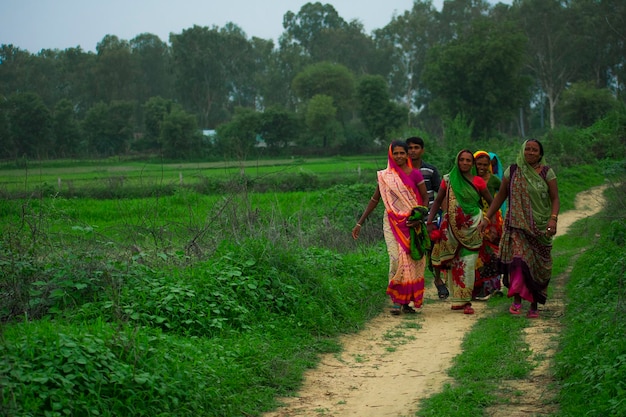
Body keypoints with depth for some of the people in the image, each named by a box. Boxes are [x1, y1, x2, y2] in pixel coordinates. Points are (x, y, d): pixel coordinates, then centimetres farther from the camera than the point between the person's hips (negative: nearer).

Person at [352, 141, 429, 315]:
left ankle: (406, 300, 10)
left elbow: (425, 198, 4)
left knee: (412, 260, 1)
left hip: (411, 224, 0)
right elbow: (374, 200, 10)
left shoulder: (415, 174, 1)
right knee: (397, 258, -13)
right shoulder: (384, 176, 5)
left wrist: (419, 218, -13)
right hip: (392, 223, 0)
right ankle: (396, 301, -8)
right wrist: (359, 223, 8)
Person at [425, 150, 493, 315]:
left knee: (468, 264, -8)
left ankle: (466, 301, -7)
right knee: (453, 263, 2)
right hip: (452, 227, 2)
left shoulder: (478, 182, 2)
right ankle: (457, 299, 12)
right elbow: (438, 201, 8)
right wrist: (429, 222, -1)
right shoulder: (448, 180, 6)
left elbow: (492, 202, 9)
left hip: (471, 228, -2)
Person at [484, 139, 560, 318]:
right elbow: (500, 196, 10)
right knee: (518, 257, -19)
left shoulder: (547, 172, 3)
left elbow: (555, 198, 0)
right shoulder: (512, 171, 6)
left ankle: (534, 305, 13)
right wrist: (487, 218, 5)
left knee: (538, 265, 3)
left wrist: (553, 219, -16)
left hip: (540, 227, 0)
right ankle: (517, 300, -19)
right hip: (517, 225, 0)